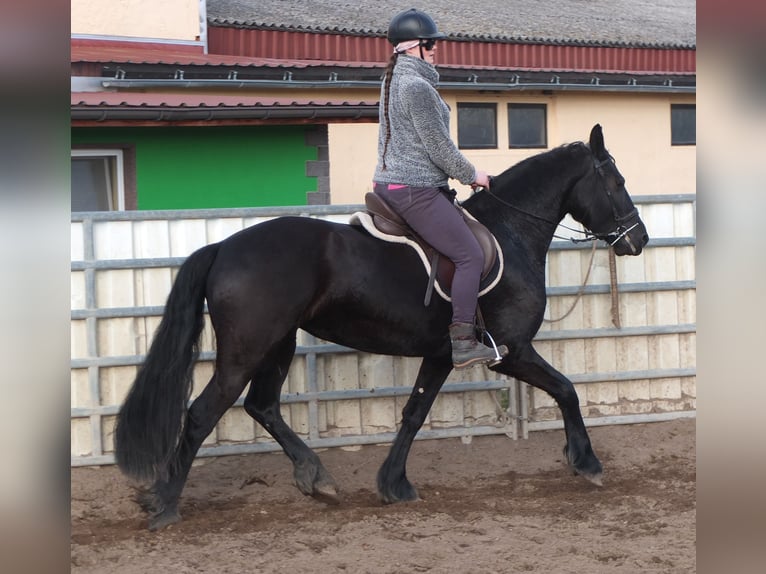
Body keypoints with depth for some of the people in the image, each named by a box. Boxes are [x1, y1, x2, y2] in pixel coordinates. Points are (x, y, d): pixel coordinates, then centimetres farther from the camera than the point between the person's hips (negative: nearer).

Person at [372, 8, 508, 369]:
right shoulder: (417, 86, -17)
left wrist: (462, 173, 23)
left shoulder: (393, 81, 15)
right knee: (470, 256, -11)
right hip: (415, 190, -11)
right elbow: (439, 147, -16)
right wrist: (470, 175, -1)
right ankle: (462, 344, -13)